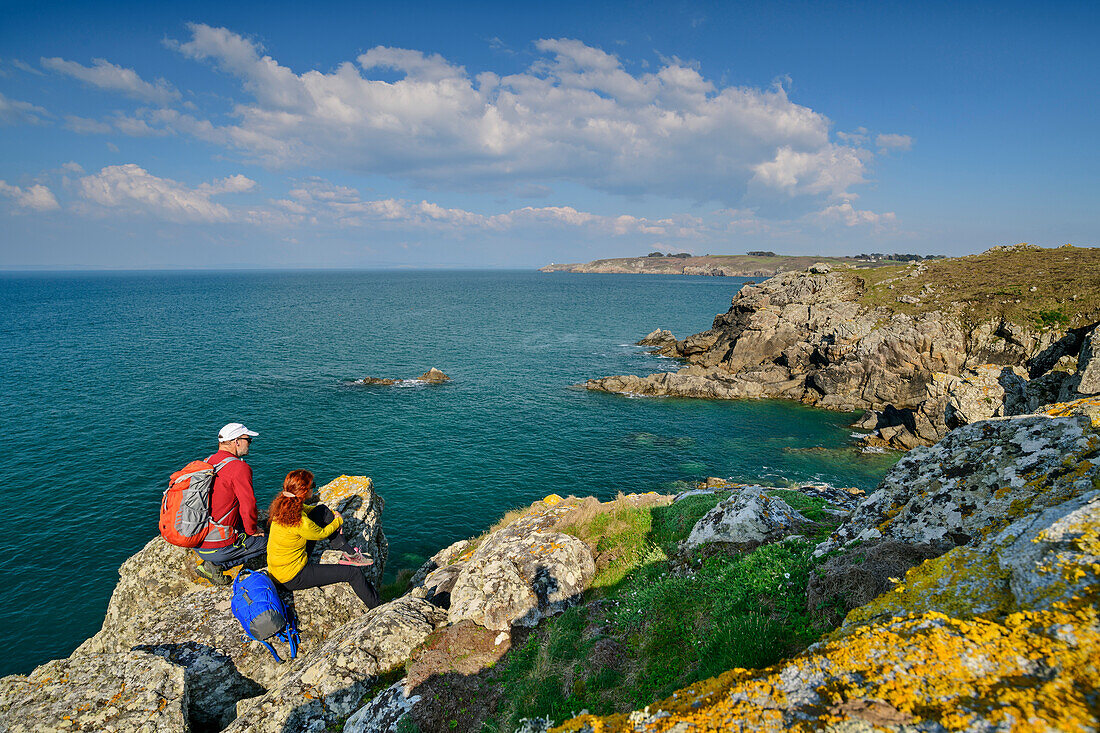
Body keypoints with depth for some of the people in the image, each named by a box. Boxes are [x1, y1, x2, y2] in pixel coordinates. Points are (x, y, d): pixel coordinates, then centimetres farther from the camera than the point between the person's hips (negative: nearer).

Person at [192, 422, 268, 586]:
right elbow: (248, 505, -20)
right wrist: (252, 530, 0)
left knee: (259, 526, 24)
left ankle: (211, 561, 12)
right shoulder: (240, 468, -18)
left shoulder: (207, 462, 8)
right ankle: (216, 564, -2)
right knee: (266, 539, 10)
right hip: (217, 547, -8)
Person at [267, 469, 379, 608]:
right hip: (292, 578, -9)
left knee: (322, 510, 4)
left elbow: (307, 509, 13)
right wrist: (338, 520, 6)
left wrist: (333, 514, 3)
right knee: (354, 573, -3)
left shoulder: (284, 504, -10)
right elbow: (322, 533, -13)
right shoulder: (300, 522, -35)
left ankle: (350, 554, 12)